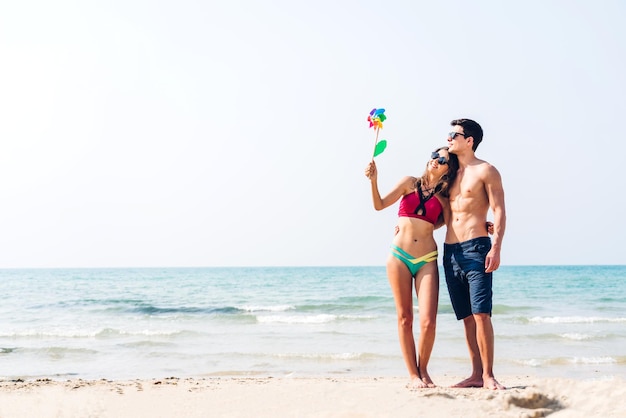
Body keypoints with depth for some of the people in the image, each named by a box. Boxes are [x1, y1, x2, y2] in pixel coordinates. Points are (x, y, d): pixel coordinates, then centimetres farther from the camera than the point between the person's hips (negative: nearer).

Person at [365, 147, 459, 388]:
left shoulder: (444, 199, 9)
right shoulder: (410, 183, 6)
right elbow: (380, 205, -2)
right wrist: (373, 180, -16)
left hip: (427, 260, 1)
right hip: (399, 257, 0)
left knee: (428, 321, -9)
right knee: (404, 318, 1)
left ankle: (423, 370, 12)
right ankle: (413, 375, 10)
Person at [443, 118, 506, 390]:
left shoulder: (486, 171, 0)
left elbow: (499, 212, -7)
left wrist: (496, 248, -17)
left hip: (476, 247, -7)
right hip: (450, 250, 7)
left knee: (481, 314, -12)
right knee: (467, 317, 6)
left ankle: (488, 375, -10)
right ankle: (476, 375, 8)